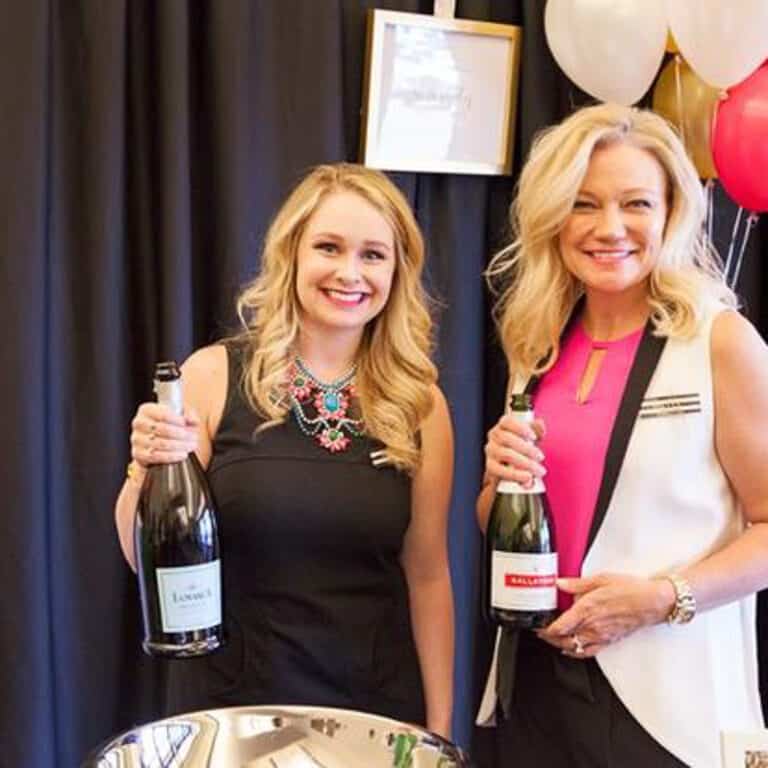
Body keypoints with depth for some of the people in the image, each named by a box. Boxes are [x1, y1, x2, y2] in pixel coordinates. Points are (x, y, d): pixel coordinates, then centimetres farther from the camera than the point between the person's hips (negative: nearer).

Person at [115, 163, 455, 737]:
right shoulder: (215, 376, -9)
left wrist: (438, 728, 2)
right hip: (228, 704, -1)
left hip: (376, 708, 2)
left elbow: (427, 574, 2)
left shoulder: (420, 404, -4)